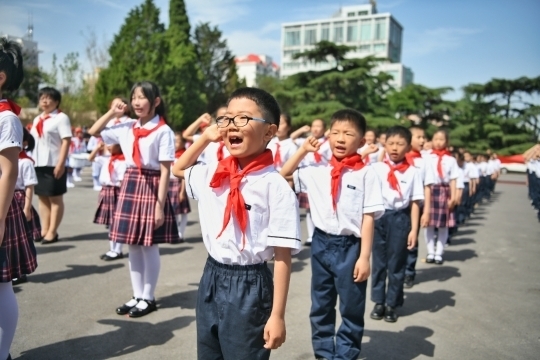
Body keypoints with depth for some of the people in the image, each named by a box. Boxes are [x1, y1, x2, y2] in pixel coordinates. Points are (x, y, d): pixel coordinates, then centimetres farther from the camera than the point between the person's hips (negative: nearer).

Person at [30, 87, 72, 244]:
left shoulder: (61, 117, -7)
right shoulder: (37, 119, 16)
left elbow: (66, 141, -14)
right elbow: (33, 141, 20)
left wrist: (61, 163, -21)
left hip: (54, 164, -7)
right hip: (38, 164, 8)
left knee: (55, 198, 1)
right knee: (42, 197, 10)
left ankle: (52, 232, 5)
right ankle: (44, 230, 18)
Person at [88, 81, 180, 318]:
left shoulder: (163, 131, -10)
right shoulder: (126, 127, 7)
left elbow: (165, 171, -12)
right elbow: (94, 132, 21)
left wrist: (160, 205, -15)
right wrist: (112, 113, 9)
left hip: (151, 187, -6)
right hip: (130, 185, 6)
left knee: (149, 246, 3)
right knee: (133, 246, 11)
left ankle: (148, 298, 19)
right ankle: (137, 296, 25)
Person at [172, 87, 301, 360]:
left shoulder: (276, 187, -18)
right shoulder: (213, 174, 1)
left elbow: (283, 256, -16)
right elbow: (178, 169, 22)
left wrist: (277, 316, -14)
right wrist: (206, 137, 7)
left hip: (248, 286, -6)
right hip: (211, 278, 7)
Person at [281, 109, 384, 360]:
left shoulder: (365, 174, -9)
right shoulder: (317, 171, 2)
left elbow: (369, 217, -10)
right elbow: (283, 177, 10)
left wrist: (364, 256, -12)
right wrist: (303, 150, 3)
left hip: (350, 246, -4)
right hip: (321, 243, 4)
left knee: (351, 309, 11)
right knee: (320, 306, 18)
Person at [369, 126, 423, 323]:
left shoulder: (413, 172, -3)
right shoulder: (376, 168, -1)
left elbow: (415, 202, -3)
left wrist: (414, 230, -6)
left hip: (400, 218, -1)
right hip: (379, 216, 1)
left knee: (397, 263, 10)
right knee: (379, 261, 12)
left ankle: (392, 304, 25)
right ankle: (379, 302, 26)